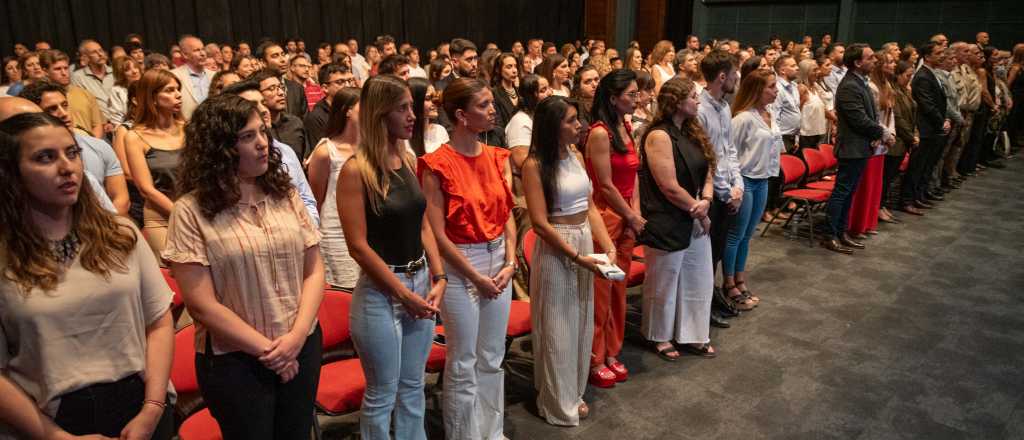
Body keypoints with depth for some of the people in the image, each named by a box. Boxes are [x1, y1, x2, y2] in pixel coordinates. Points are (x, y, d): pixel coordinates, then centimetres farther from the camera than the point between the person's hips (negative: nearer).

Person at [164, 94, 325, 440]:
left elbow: (314, 270, 2)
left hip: (302, 348, 4)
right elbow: (202, 305, -13)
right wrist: (266, 349, -11)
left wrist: (298, 335, -11)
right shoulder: (192, 210, -11)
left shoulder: (285, 195, 3)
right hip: (235, 361, -4)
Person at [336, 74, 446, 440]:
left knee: (413, 387, 18)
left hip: (420, 282, 6)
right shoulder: (356, 170, -14)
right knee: (382, 393, 9)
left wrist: (438, 278, -1)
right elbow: (358, 246, -16)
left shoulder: (408, 159, 6)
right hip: (380, 292, -6)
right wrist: (403, 293, -13)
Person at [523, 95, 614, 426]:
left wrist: (607, 245, -4)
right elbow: (540, 223, -19)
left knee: (582, 322, 16)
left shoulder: (577, 156, 5)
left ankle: (575, 392, 34)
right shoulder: (535, 165, -16)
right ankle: (558, 403, 23)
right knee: (558, 327, 5)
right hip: (556, 250, -7)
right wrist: (577, 257, -19)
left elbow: (590, 205, 7)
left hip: (586, 241, 7)